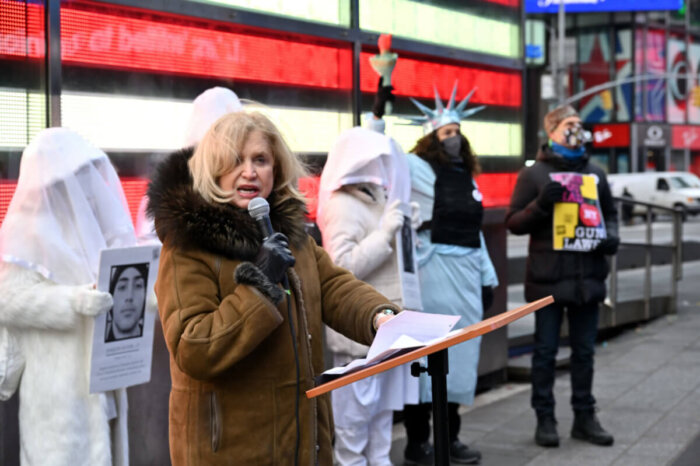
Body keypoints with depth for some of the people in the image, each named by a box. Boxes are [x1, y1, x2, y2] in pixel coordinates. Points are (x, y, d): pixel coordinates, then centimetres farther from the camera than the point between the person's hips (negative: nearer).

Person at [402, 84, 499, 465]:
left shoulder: (467, 176, 17)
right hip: (435, 271, -7)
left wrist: (488, 278, 18)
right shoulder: (419, 169, -1)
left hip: (467, 274, 7)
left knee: (459, 354, 10)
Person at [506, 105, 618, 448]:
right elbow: (513, 223, -3)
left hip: (587, 276, 4)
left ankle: (584, 416, 20)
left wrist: (611, 237, -1)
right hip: (548, 278, -4)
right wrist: (540, 204, -20)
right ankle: (545, 418, 11)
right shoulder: (534, 174, -1)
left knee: (584, 351, 11)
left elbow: (609, 213, 20)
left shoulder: (594, 173, 11)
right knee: (546, 350, 3)